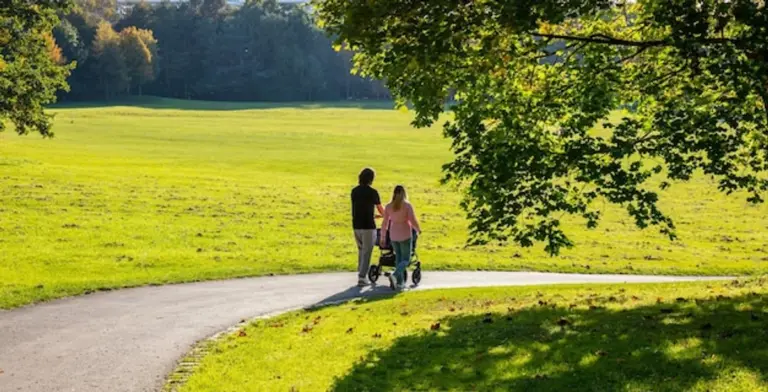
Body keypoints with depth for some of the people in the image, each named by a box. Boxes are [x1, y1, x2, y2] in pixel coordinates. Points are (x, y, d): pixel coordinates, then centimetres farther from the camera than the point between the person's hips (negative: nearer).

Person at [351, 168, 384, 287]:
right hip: (368, 226, -5)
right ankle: (362, 277, -4)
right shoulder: (372, 192, -9)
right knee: (367, 252, 0)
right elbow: (381, 209, 2)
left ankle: (361, 273, 21)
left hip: (356, 225, 5)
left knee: (361, 250, 19)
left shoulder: (354, 191, 6)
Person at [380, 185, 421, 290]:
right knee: (406, 259, 4)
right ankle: (394, 275, -21)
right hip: (405, 235, -4)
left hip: (393, 235, 4)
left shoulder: (388, 206, 0)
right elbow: (413, 221, -11)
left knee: (398, 258, 17)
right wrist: (418, 230, 7)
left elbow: (385, 223, 3)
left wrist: (383, 236, 12)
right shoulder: (407, 205, -10)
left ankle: (400, 282, 14)